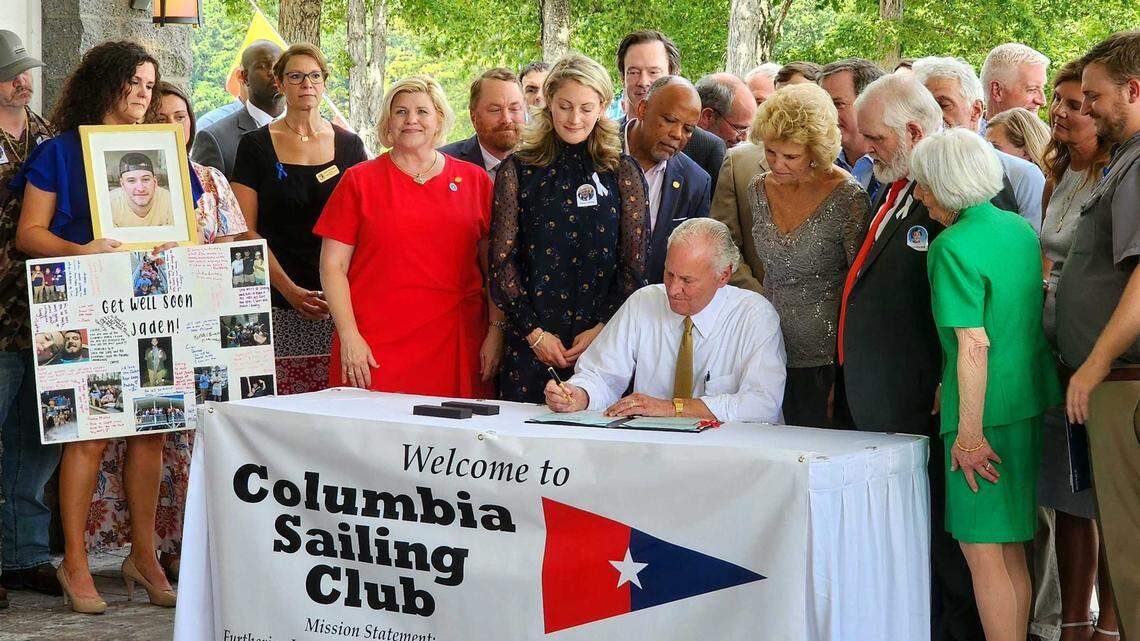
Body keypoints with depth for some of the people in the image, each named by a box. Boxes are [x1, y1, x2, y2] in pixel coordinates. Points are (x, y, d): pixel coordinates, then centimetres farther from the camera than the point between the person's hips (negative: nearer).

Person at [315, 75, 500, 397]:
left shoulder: (475, 180, 11)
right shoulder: (359, 181, 7)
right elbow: (333, 266, 3)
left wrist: (496, 332, 1)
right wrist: (349, 336, -7)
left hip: (455, 346, 1)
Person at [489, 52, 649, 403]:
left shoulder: (623, 172, 6)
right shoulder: (518, 170, 6)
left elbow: (636, 265, 3)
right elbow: (502, 260, 2)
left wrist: (603, 329, -9)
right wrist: (533, 332, -7)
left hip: (606, 339, 0)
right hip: (530, 343, 0)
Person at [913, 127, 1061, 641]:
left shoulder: (954, 247, -15)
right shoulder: (1020, 228, 9)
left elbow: (975, 346, -21)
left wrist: (971, 434, -19)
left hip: (987, 407, -8)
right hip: (1033, 403, 8)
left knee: (982, 552, -2)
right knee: (1012, 550, 15)